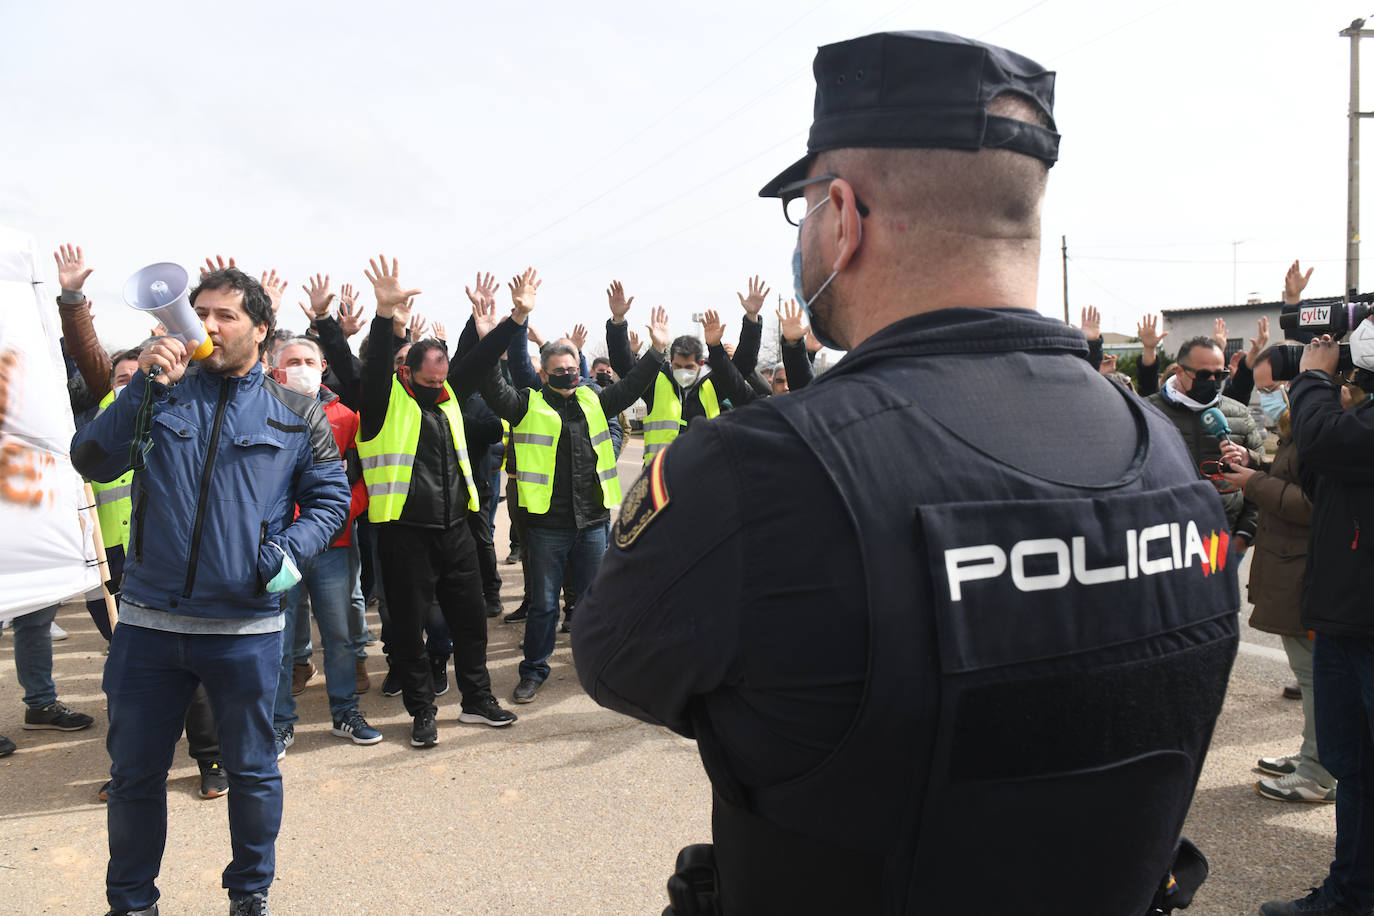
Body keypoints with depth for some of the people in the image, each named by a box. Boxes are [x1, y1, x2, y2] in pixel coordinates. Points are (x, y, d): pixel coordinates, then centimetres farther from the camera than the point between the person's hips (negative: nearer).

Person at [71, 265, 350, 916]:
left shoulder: (298, 416, 2)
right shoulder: (161, 396, 5)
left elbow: (330, 497, 6)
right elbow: (92, 462, -5)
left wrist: (291, 549, -12)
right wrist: (144, 388, -15)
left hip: (245, 628, -1)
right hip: (148, 621, 2)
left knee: (252, 770, 12)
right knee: (134, 772, 13)